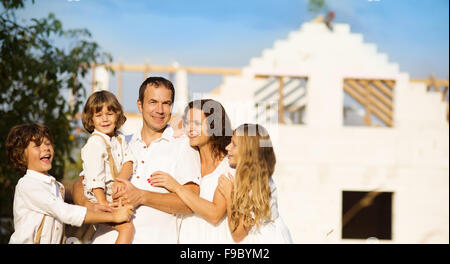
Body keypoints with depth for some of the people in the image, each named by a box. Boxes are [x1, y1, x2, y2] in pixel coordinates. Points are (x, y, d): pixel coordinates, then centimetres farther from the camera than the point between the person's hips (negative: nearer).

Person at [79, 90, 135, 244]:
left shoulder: (119, 139, 11)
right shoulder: (95, 143, -14)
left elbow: (128, 162, 0)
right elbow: (95, 177, -20)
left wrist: (121, 180, -20)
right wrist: (103, 203, -25)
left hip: (116, 194, 8)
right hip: (99, 196, -8)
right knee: (127, 227, -19)